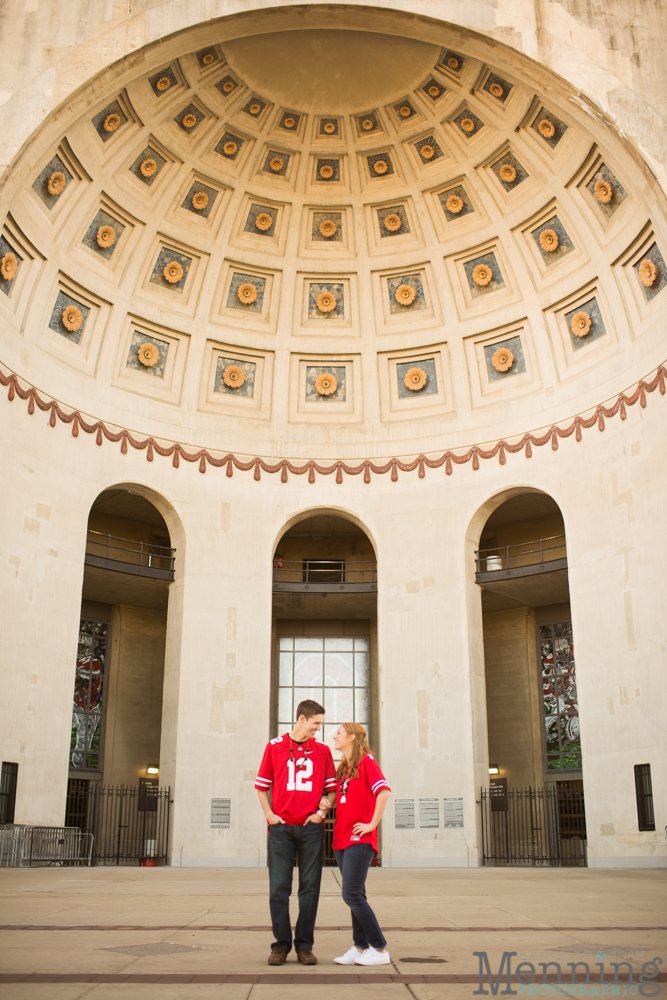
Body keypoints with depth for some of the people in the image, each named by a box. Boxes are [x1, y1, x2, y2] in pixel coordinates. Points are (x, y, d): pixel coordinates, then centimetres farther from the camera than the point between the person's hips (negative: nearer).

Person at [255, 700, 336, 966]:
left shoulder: (322, 750, 9)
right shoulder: (274, 746, 6)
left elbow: (332, 788, 12)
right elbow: (262, 785, 11)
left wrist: (322, 810, -3)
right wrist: (269, 814, 0)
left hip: (310, 828, 1)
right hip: (281, 827, -1)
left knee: (309, 888, 2)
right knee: (278, 888, 0)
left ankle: (304, 945, 10)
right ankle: (281, 944, 9)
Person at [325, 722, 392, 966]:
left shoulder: (366, 761, -8)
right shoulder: (344, 767, 18)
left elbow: (384, 791, -20)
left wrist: (372, 823, -19)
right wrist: (325, 802, 4)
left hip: (360, 839, -8)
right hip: (342, 838, 8)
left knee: (352, 895, -10)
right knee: (355, 896, 10)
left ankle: (380, 949, -2)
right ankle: (360, 947, 16)